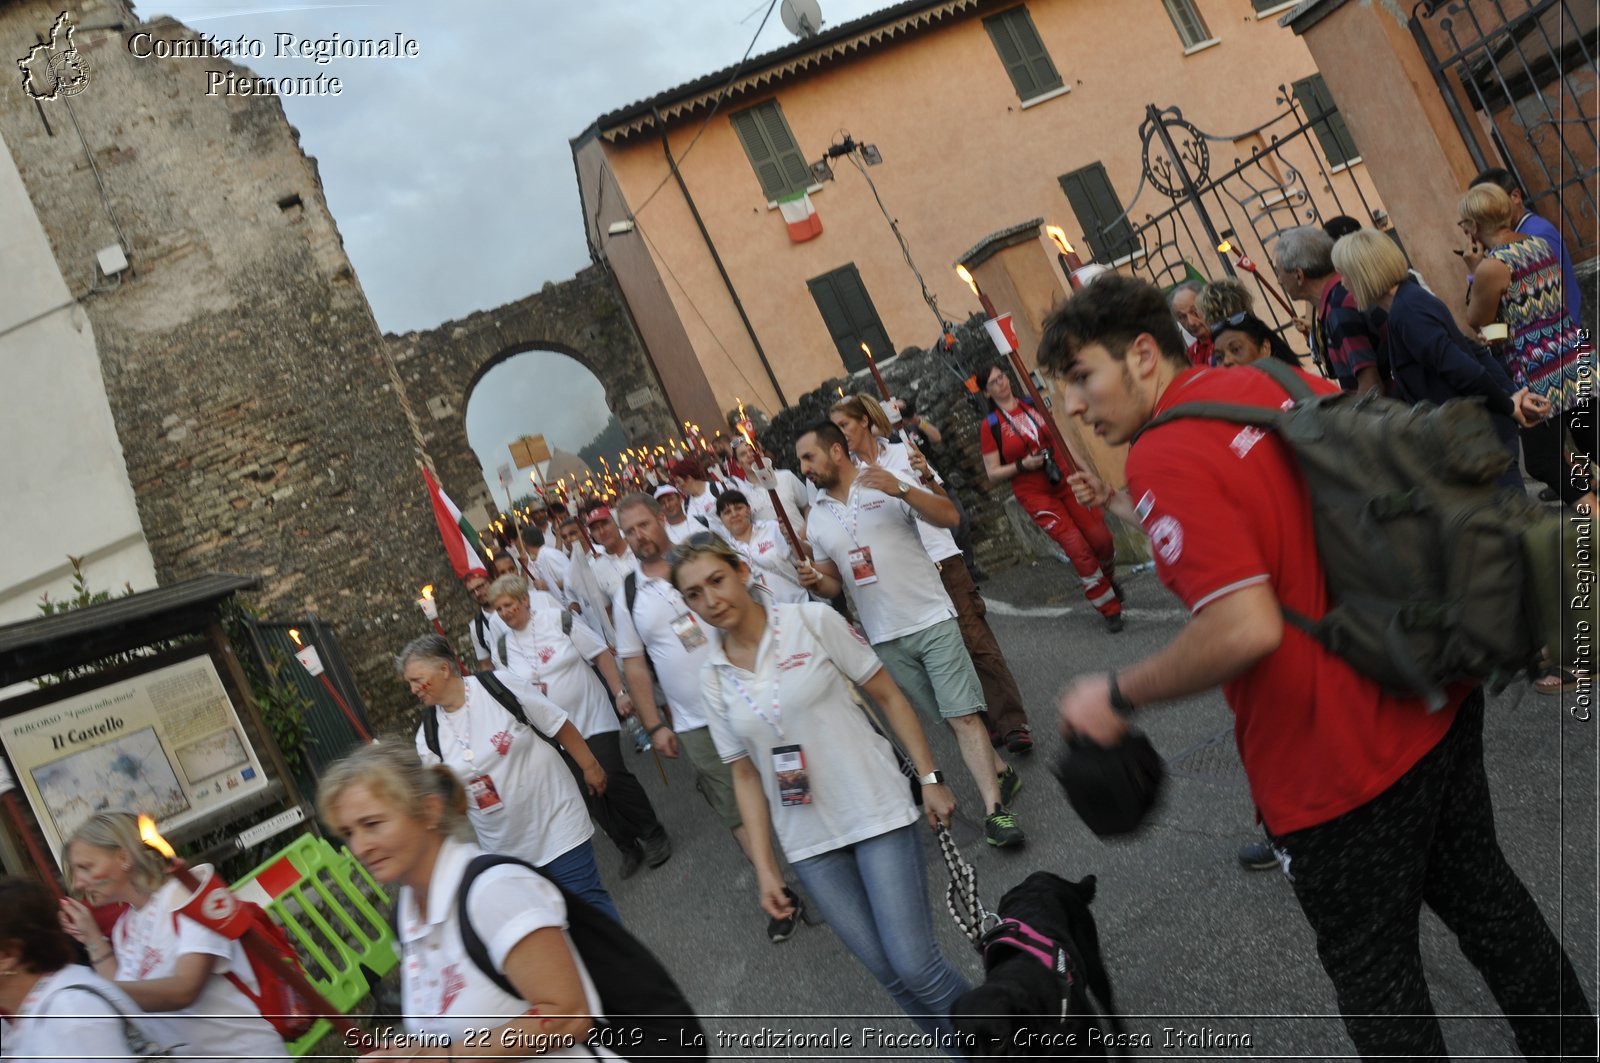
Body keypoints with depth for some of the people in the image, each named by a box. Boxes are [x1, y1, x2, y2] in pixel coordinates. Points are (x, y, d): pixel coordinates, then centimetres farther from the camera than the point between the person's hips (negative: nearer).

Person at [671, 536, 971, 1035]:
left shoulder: (813, 620, -8)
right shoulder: (713, 679, 2)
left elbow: (888, 696, -2)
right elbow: (745, 775, 8)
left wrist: (929, 778, -5)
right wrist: (764, 867, 4)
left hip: (877, 814, -3)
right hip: (809, 843, 3)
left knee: (914, 964, -9)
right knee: (886, 969, 5)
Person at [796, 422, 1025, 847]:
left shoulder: (886, 483, -5)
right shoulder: (816, 517, 8)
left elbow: (949, 516, -13)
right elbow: (833, 583, 16)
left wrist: (901, 490, -27)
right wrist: (816, 582, -8)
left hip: (932, 620, -4)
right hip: (885, 641, 4)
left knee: (963, 715, -9)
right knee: (951, 717, 10)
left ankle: (995, 810, -7)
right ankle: (1000, 773, 29)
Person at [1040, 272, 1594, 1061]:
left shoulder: (1164, 460, -23)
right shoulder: (1278, 382, 2)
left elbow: (1246, 628, -33)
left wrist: (1118, 698, -19)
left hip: (1337, 765, -8)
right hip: (1438, 700, 8)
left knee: (1371, 968, 15)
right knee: (1482, 894, 29)